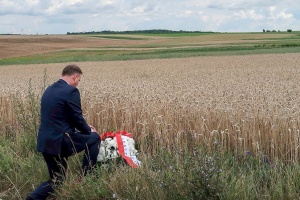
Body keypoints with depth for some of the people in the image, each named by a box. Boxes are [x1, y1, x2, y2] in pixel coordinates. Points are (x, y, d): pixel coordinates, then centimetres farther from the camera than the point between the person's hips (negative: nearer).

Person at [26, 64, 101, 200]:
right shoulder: (71, 91, -11)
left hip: (45, 141, 8)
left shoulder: (49, 90, 16)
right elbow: (77, 117, -9)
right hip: (60, 141, -8)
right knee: (94, 138, 15)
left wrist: (83, 127, 25)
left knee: (56, 180, 19)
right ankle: (86, 177, 16)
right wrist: (88, 130, 11)